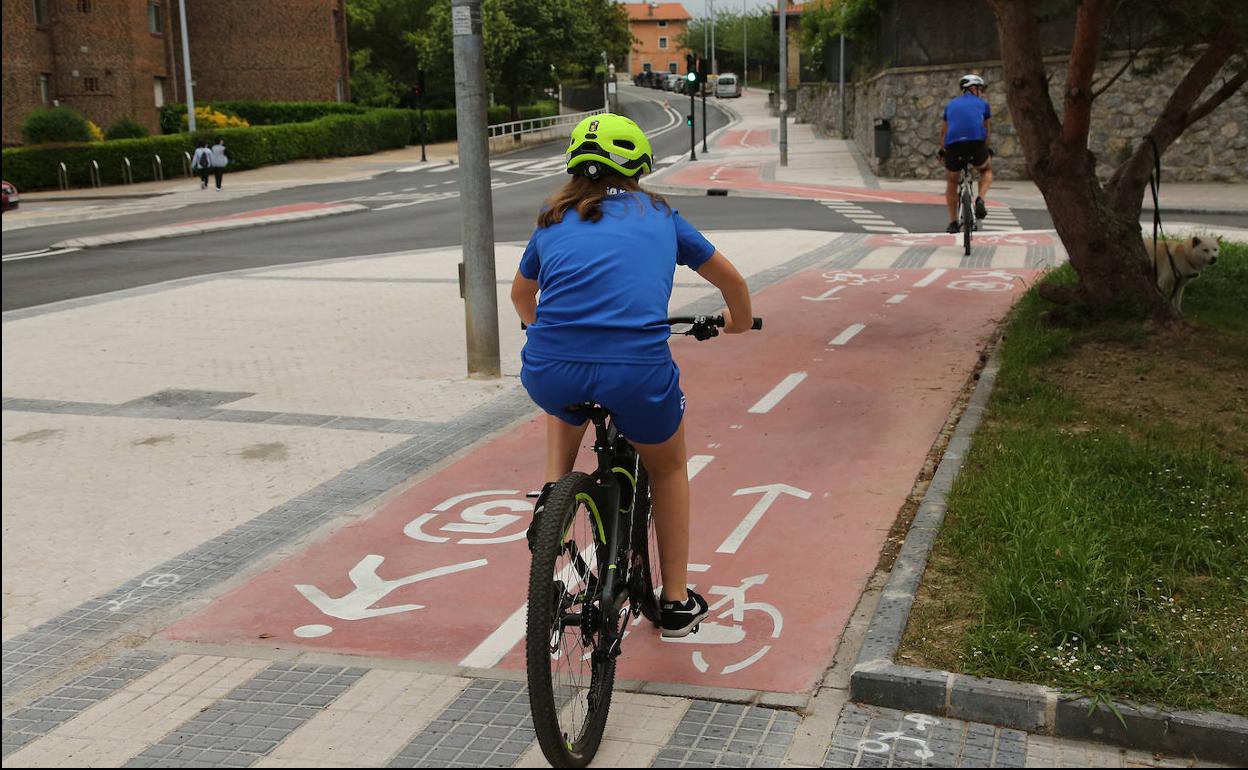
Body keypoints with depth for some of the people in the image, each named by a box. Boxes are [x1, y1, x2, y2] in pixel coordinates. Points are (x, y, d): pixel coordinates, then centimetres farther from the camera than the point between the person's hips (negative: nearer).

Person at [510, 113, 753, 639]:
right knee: (668, 467, 30)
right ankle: (676, 601, 34)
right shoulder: (657, 215, 20)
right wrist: (740, 321, 54)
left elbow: (521, 295, 42)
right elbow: (730, 279, 33)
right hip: (638, 372, -1)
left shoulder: (553, 221, 23)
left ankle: (552, 491, 24)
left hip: (551, 373, 2)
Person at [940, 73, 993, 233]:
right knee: (986, 170, 28)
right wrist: (986, 150, 44)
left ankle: (952, 222, 19)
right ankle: (980, 200, 1)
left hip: (953, 145, 2)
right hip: (976, 143, -2)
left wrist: (942, 150, 47)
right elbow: (987, 130, 29)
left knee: (951, 183, 22)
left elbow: (944, 131, 34)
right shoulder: (982, 104, 20)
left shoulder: (951, 105, 26)